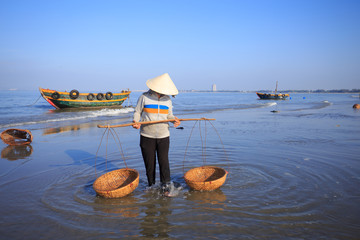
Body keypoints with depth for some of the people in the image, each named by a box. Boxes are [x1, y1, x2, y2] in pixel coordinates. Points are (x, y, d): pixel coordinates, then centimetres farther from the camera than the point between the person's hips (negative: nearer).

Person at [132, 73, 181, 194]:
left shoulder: (167, 99, 8)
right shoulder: (144, 97, -2)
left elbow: (169, 115, 13)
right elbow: (137, 112, 4)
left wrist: (174, 119, -8)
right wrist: (136, 122, -15)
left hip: (163, 136, 2)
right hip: (147, 136, -1)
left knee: (163, 161, -2)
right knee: (149, 162, 7)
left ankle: (166, 185, 10)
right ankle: (151, 186, 23)